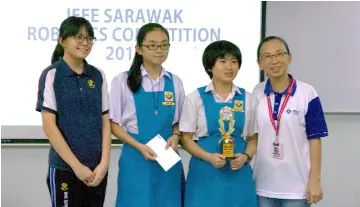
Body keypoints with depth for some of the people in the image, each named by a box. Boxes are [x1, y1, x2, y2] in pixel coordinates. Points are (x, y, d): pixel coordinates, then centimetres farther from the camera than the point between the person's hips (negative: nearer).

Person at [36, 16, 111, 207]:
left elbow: (105, 122, 7)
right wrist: (76, 165, -12)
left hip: (96, 168, 4)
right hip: (64, 168, -4)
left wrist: (104, 162, -5)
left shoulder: (98, 76, 6)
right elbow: (49, 125, -10)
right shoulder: (52, 75, -6)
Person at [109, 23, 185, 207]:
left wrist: (175, 136, -9)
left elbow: (178, 121, 13)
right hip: (136, 159, -3)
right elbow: (114, 124, -2)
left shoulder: (175, 82, 5)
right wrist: (140, 147, -14)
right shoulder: (123, 81, -5)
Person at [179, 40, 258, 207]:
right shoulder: (196, 98, 0)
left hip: (239, 173, 2)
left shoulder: (246, 98, 6)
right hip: (205, 173, -2)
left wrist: (246, 156, -10)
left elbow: (253, 138, 10)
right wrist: (209, 157, -16)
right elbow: (186, 139, -1)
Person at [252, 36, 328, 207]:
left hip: (296, 185, -3)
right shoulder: (256, 95, 2)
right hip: (263, 185, 3)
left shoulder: (307, 93, -8)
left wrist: (315, 180, -8)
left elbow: (314, 139, -6)